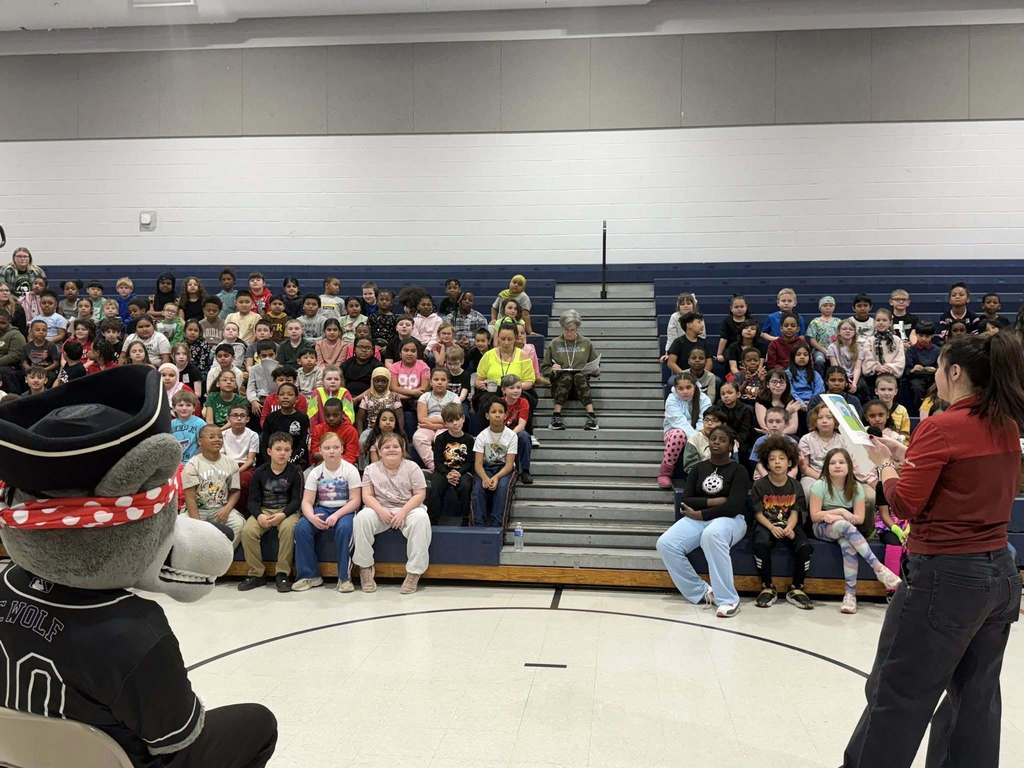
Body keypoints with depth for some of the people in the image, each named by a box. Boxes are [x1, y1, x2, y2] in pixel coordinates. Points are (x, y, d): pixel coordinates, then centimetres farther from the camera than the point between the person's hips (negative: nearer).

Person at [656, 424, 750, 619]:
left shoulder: (738, 471, 1)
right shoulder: (699, 468, 14)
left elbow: (734, 506, -13)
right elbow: (686, 501, 4)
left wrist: (701, 513, -10)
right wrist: (712, 501, -9)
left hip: (729, 520, -4)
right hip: (698, 519, 4)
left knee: (711, 534, -42)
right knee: (665, 543, -25)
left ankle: (728, 599, -34)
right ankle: (701, 592, -12)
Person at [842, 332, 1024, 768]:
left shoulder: (941, 426, -16)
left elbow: (904, 505, -14)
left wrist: (885, 463, 2)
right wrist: (909, 458, 9)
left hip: (947, 576, -8)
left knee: (896, 695, 6)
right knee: (976, 699, 17)